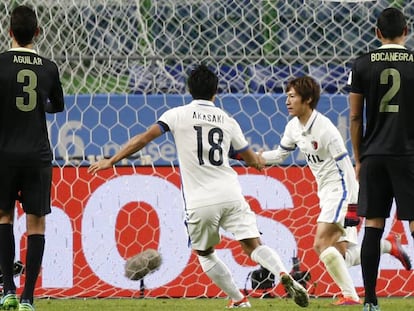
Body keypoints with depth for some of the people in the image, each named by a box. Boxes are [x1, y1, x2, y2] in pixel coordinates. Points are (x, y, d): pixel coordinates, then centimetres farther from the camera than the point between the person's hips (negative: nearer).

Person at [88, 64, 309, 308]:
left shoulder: (178, 115, 2)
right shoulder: (227, 121, 10)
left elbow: (145, 138, -4)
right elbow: (253, 160, 19)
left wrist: (112, 161, 3)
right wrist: (259, 161, 44)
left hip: (200, 203, -2)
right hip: (230, 195, 2)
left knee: (205, 253, 19)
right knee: (253, 246, 0)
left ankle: (239, 300, 15)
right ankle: (284, 275, -28)